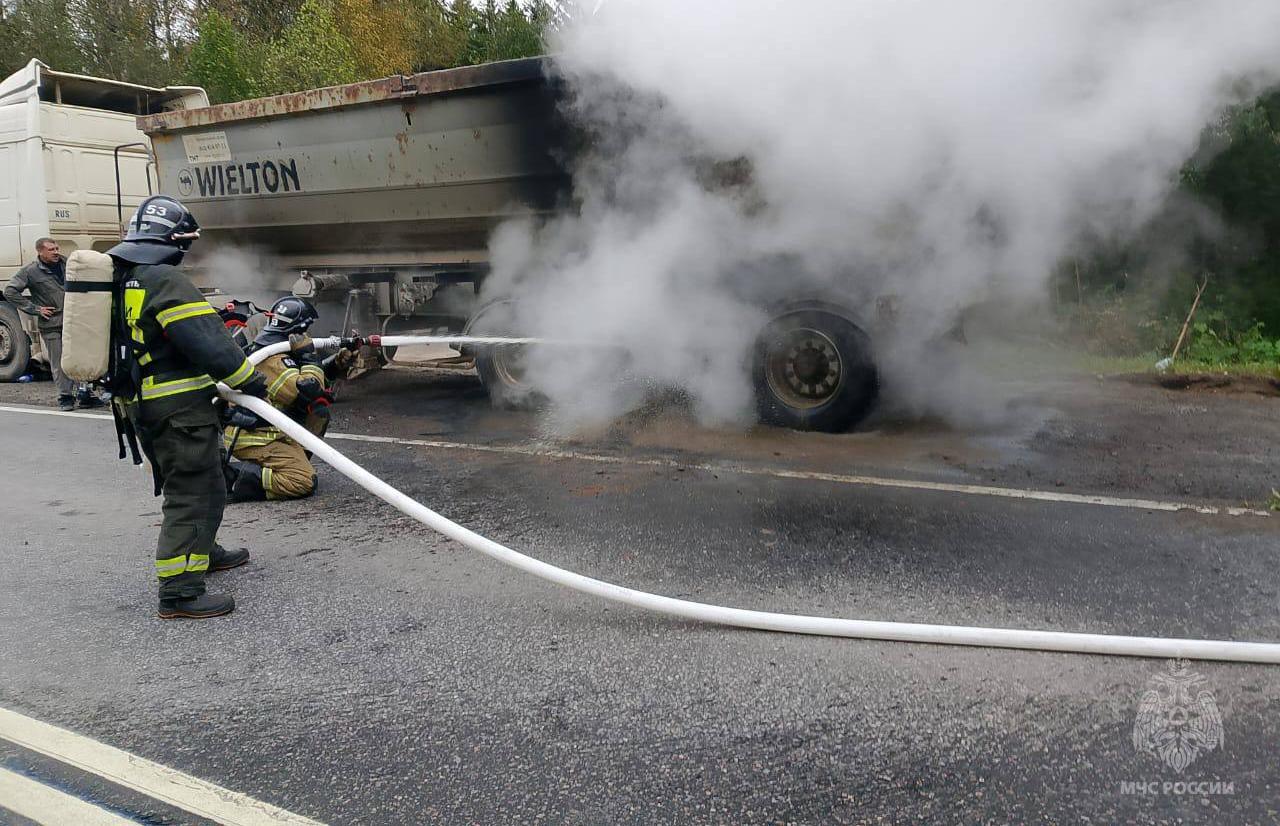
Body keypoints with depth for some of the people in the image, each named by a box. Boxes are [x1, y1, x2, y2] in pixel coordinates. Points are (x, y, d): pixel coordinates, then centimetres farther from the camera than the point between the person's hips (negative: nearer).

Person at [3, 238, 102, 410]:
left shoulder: (66, 264, 9)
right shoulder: (30, 271, -5)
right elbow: (10, 291, -6)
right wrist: (34, 309, -9)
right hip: (52, 326, -4)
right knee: (59, 364, 1)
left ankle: (85, 394, 13)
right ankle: (65, 397, 11)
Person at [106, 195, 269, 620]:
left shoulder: (119, 277, 13)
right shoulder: (165, 280, -17)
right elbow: (207, 342, -22)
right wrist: (250, 381, -12)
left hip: (139, 404, 10)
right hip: (178, 407, -10)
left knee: (193, 485, 24)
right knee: (192, 493, -5)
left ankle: (203, 551, 40)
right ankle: (179, 591, -5)